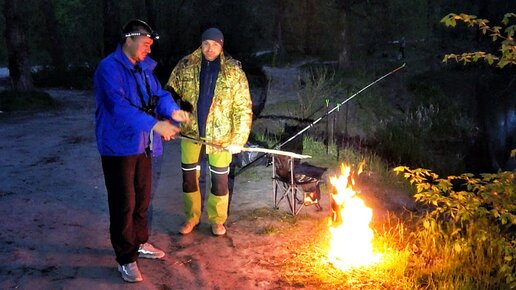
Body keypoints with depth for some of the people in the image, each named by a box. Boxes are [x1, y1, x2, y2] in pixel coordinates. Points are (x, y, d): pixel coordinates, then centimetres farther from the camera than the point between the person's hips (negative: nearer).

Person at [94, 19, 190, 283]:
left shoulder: (144, 68, 10)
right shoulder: (109, 68, -17)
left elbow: (158, 94, 6)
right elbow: (118, 106, -29)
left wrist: (172, 110, -17)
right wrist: (155, 125, -37)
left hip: (142, 144, 8)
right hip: (119, 145, -8)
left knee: (142, 198, 19)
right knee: (124, 203, -1)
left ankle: (139, 243, 37)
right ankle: (126, 258, 11)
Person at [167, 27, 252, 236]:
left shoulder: (233, 72, -9)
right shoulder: (185, 66, -5)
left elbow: (243, 109, -9)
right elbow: (170, 94, 3)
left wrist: (238, 139, -14)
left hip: (220, 135, -2)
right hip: (190, 131, 2)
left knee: (220, 179, 9)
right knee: (189, 176, 12)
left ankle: (217, 220, 29)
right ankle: (192, 217, 32)